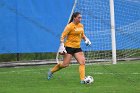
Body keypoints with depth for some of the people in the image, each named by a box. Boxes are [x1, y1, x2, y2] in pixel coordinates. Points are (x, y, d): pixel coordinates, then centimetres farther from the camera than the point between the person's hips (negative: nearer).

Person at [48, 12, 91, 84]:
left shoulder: (81, 26, 8)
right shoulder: (70, 26, -13)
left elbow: (82, 35, 26)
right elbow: (63, 36, -13)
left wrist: (86, 39, 7)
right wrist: (62, 46, -20)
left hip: (77, 47, 7)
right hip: (69, 47, -6)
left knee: (82, 62, -9)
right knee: (65, 64, -5)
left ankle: (82, 80, -11)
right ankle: (51, 71, 18)